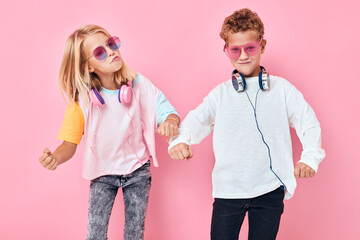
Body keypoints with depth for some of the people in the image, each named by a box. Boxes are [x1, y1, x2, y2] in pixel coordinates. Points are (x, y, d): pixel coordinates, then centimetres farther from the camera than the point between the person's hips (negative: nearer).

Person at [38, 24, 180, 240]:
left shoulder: (138, 84, -14)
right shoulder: (82, 99, -16)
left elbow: (166, 110, -12)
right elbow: (70, 143, -15)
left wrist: (170, 121, -37)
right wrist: (55, 158, -37)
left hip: (138, 171, 1)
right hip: (102, 174, 0)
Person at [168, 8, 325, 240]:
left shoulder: (282, 89, 5)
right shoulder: (220, 93, 7)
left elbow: (308, 123, 3)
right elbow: (196, 121, 1)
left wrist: (310, 158, -14)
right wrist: (179, 141, -21)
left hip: (270, 189, 0)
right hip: (228, 189, 1)